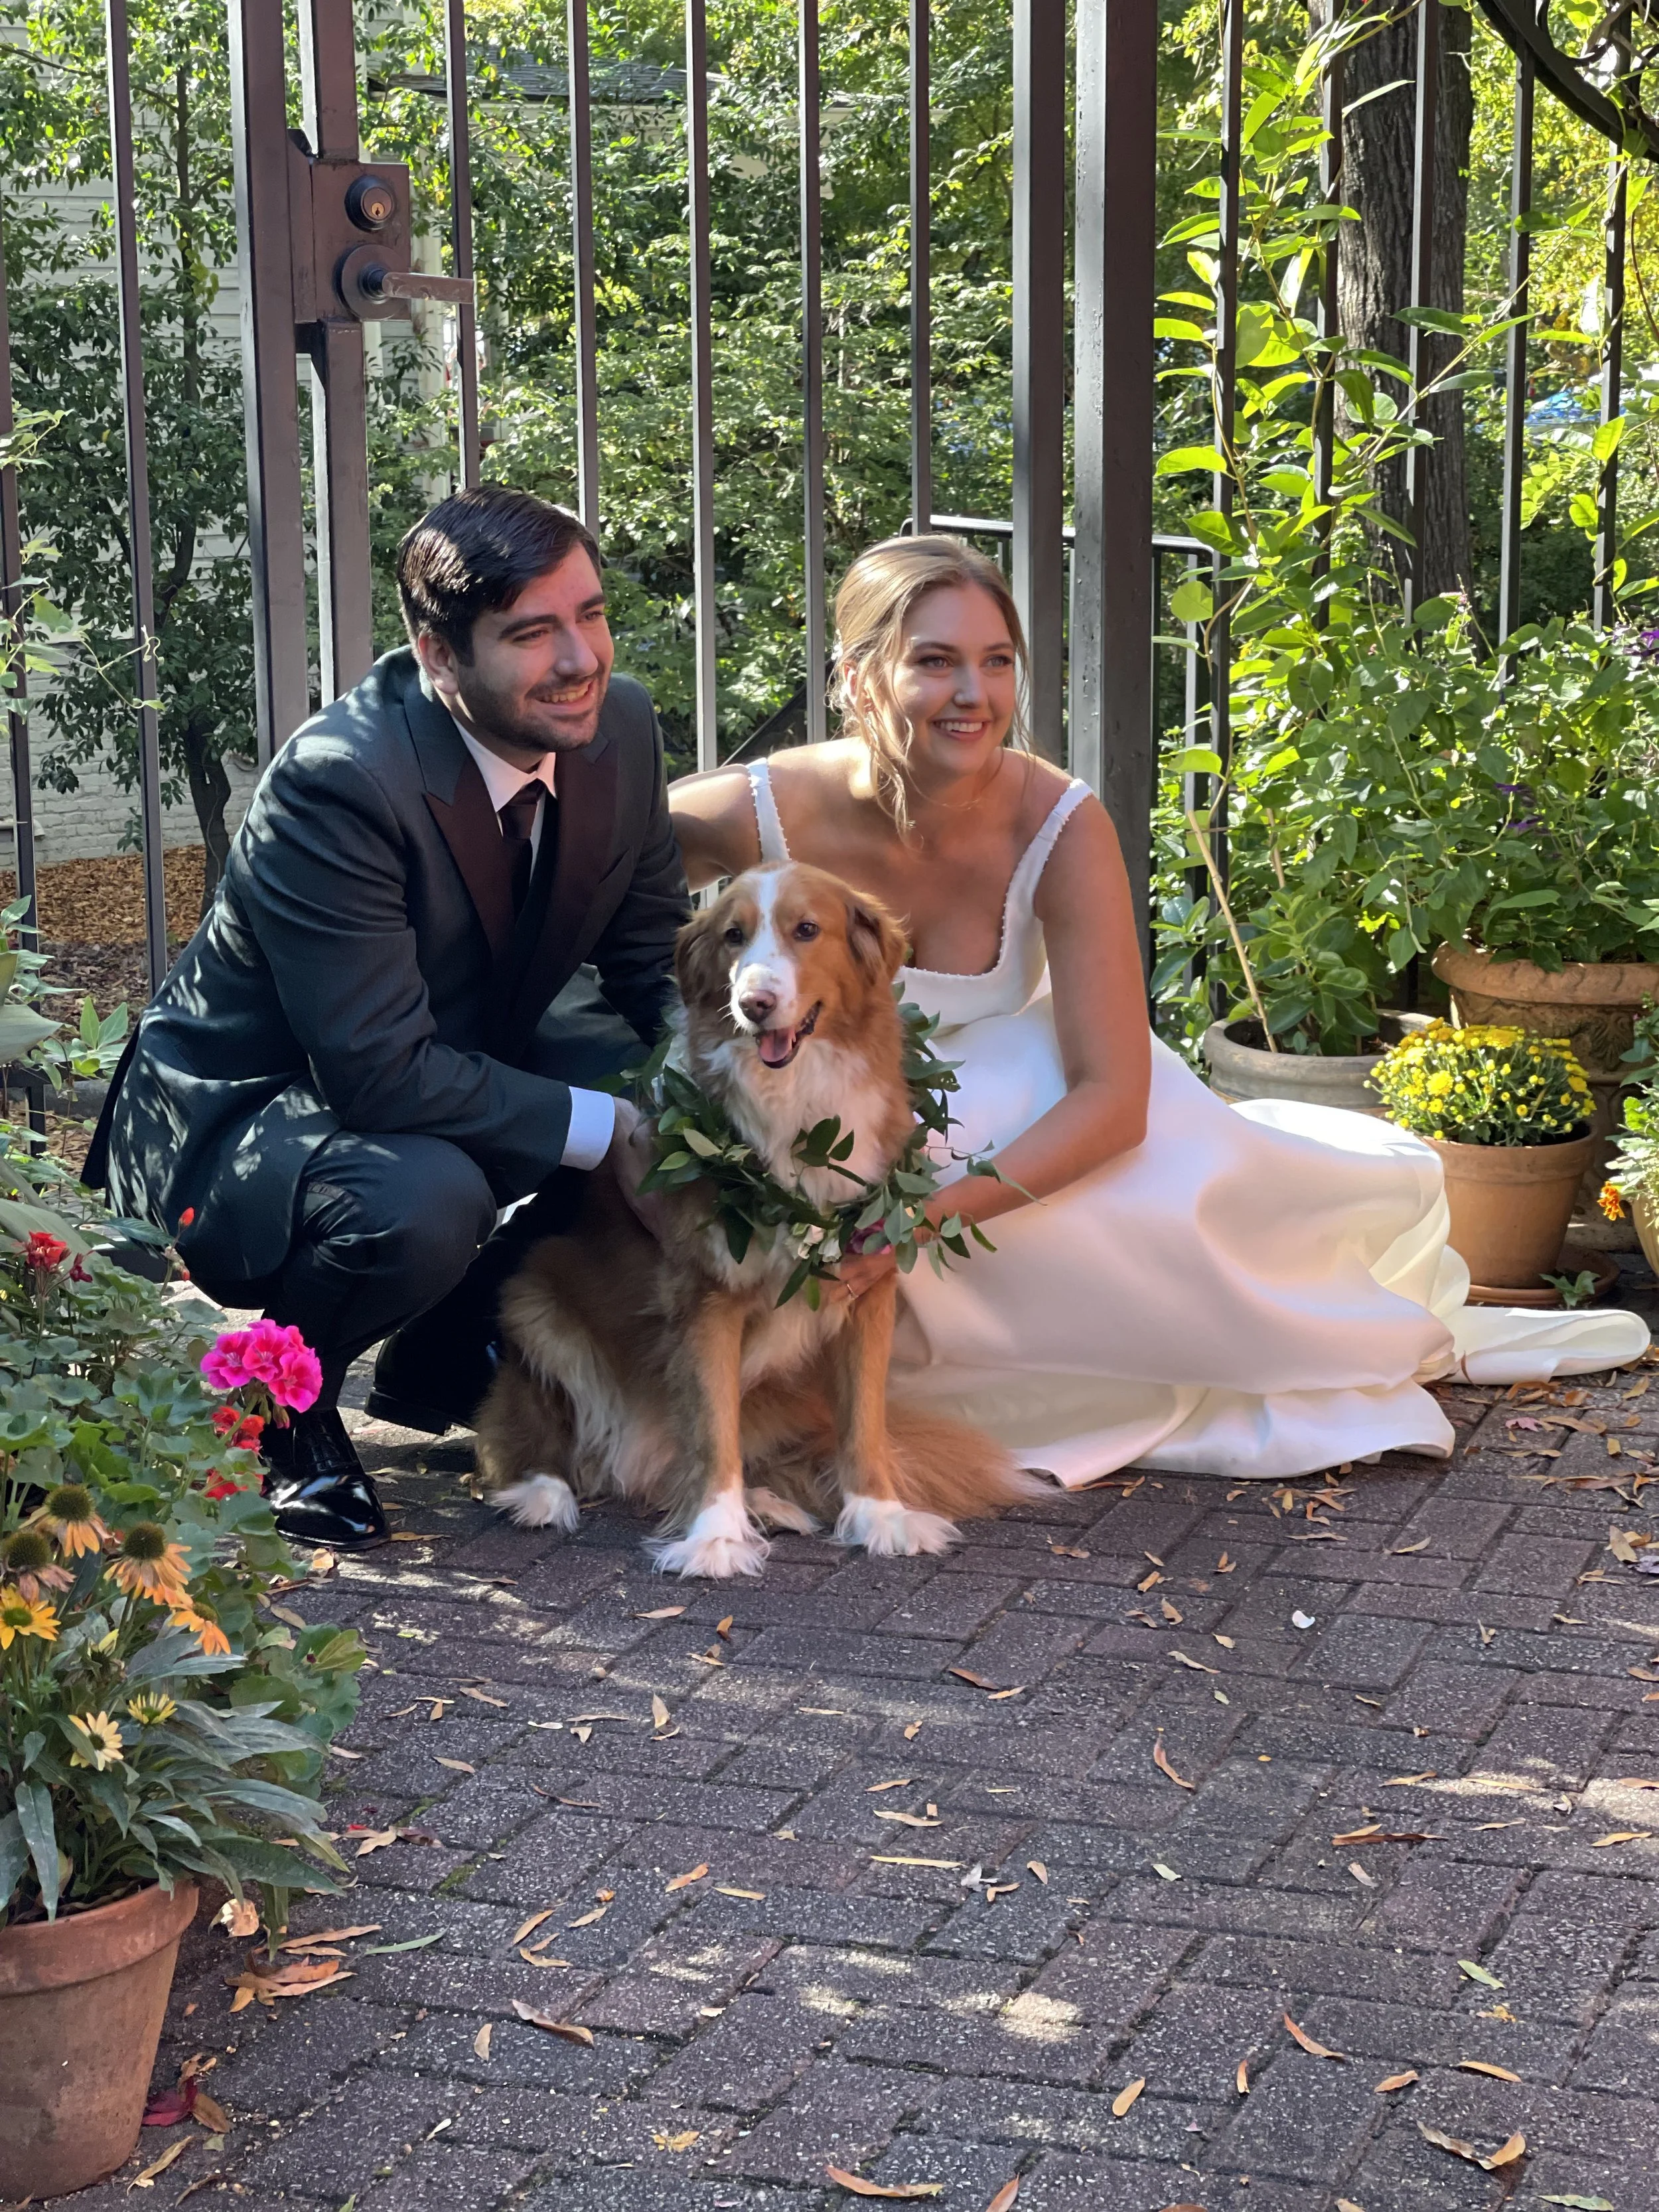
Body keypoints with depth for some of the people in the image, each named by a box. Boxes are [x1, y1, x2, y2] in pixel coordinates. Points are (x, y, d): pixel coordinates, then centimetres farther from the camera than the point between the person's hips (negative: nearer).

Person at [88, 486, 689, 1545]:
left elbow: (657, 961, 4)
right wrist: (607, 1129, -30)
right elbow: (382, 1077, -32)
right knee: (424, 1201, -37)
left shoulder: (620, 726, -8)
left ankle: (449, 1359, 10)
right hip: (229, 1127, -8)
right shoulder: (337, 781, -30)